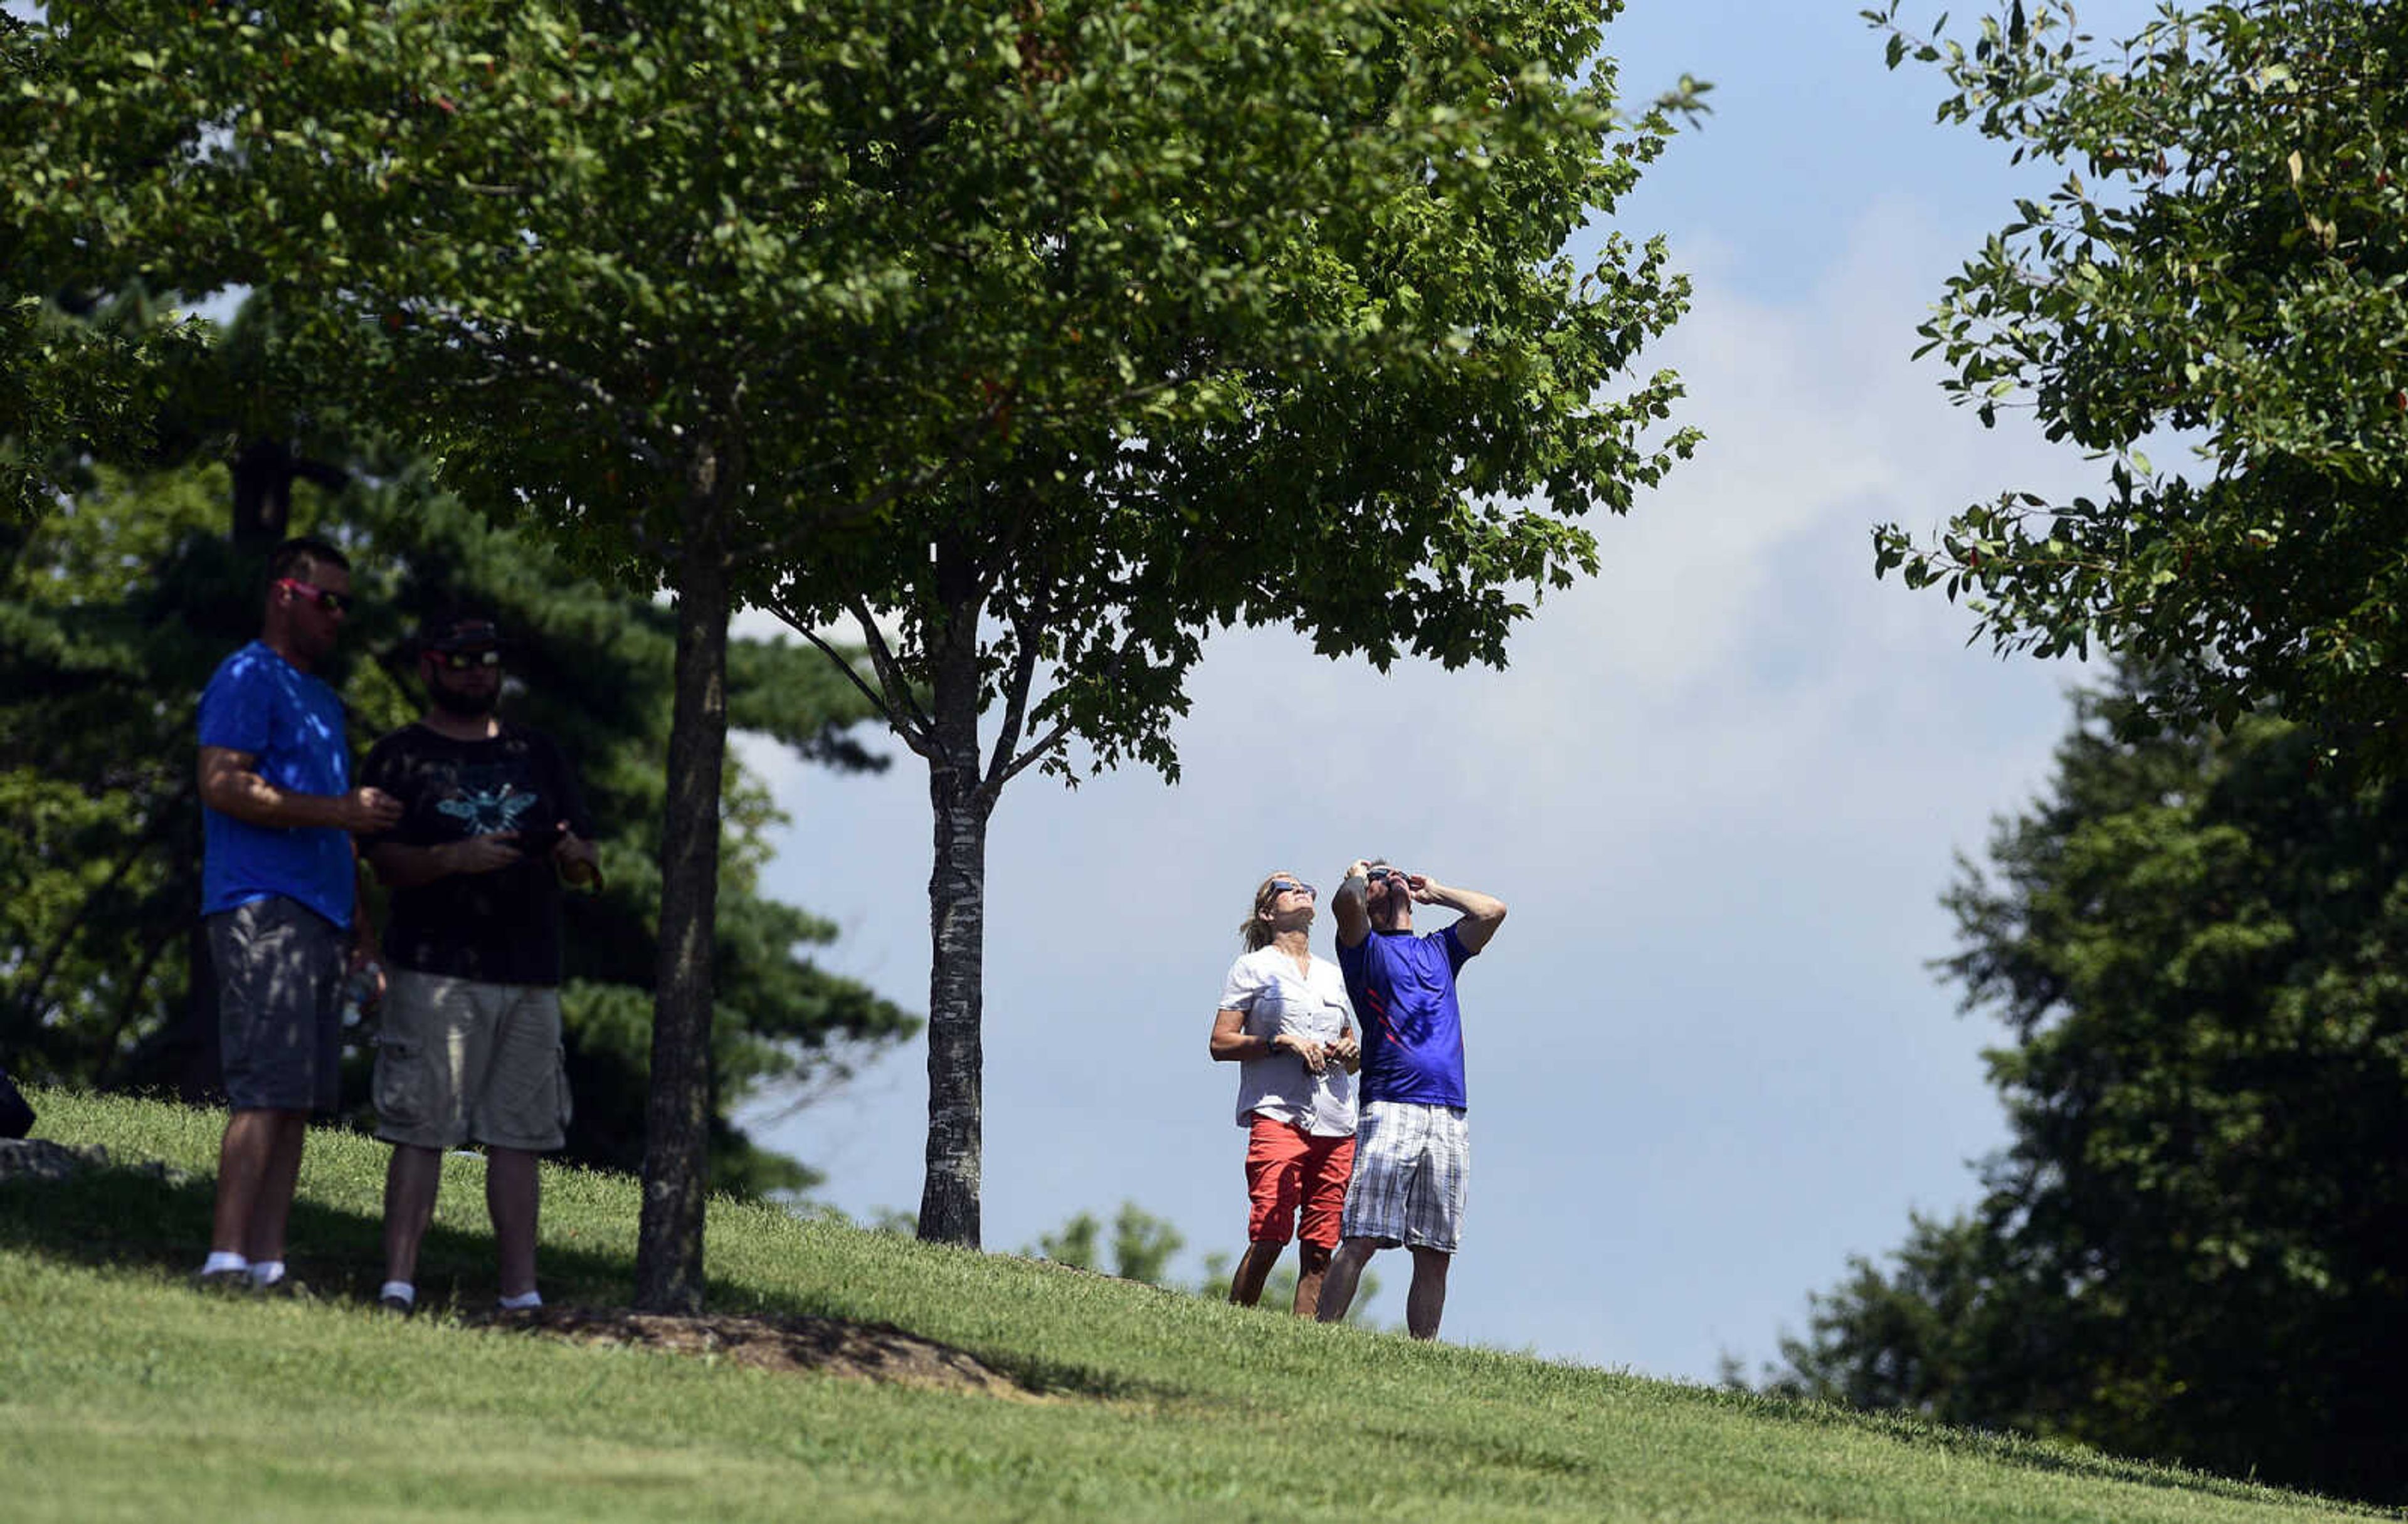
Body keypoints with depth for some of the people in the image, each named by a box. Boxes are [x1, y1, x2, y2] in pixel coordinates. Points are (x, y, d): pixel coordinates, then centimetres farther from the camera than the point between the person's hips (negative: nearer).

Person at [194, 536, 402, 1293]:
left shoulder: (323, 699, 25)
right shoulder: (249, 678, -4)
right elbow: (223, 784, -16)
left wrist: (356, 918, 24)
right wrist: (339, 810, -18)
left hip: (318, 918, 9)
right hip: (263, 910, -9)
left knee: (297, 1103, 5)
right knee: (267, 1092, -16)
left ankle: (266, 1263, 5)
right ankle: (225, 1259, -19)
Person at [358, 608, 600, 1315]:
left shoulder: (537, 754, 20)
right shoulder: (400, 757, 7)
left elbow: (586, 857, 19)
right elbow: (386, 862, -3)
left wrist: (576, 856, -6)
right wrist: (454, 859, -22)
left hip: (530, 978, 4)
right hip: (436, 973, -4)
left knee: (519, 1137, 3)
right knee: (421, 1131, -9)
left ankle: (521, 1292, 5)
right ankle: (398, 1285, -10)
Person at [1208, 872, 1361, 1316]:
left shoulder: (1333, 975, 24)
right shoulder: (1254, 968, 9)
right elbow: (1220, 1043, 1)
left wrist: (1350, 1052, 6)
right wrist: (1282, 1042, -11)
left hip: (1337, 1124, 5)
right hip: (1278, 1114, -5)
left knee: (1319, 1250, -3)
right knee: (1268, 1239, -17)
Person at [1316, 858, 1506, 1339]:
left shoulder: (1439, 950, 27)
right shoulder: (1365, 948, 12)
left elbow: (1492, 911, 18)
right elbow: (1346, 904, -8)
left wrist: (1434, 893, 28)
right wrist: (1357, 875, 14)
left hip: (1449, 1119, 5)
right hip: (1390, 1111, -5)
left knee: (1435, 1254, 0)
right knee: (1361, 1241, -14)